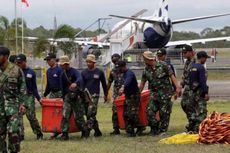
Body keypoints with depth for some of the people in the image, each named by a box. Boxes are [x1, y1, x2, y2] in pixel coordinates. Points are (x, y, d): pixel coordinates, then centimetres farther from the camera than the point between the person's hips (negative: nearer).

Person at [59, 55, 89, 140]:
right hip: (68, 96, 6)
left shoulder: (74, 72, -12)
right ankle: (65, 133, -5)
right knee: (65, 115, -8)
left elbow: (80, 79, -34)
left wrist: (75, 83, -56)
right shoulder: (63, 74, 9)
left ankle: (85, 132, 19)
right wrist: (63, 97, 21)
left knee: (78, 116, 0)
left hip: (76, 96, -5)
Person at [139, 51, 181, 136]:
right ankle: (155, 129, 8)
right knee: (150, 111, -5)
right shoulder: (146, 70, 6)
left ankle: (163, 130, 10)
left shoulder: (163, 65, -7)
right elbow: (142, 83, 13)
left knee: (164, 113, -1)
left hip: (165, 93, -4)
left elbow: (172, 76, -7)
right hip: (154, 94, 4)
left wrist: (177, 87, -15)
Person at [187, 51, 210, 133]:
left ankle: (192, 129, 17)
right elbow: (203, 82, -20)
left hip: (193, 92, 9)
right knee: (202, 112, -7)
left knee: (194, 111, 15)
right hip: (200, 92, -9)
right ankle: (198, 129, -11)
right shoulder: (201, 68, -15)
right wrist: (206, 93, -19)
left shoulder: (192, 67, 13)